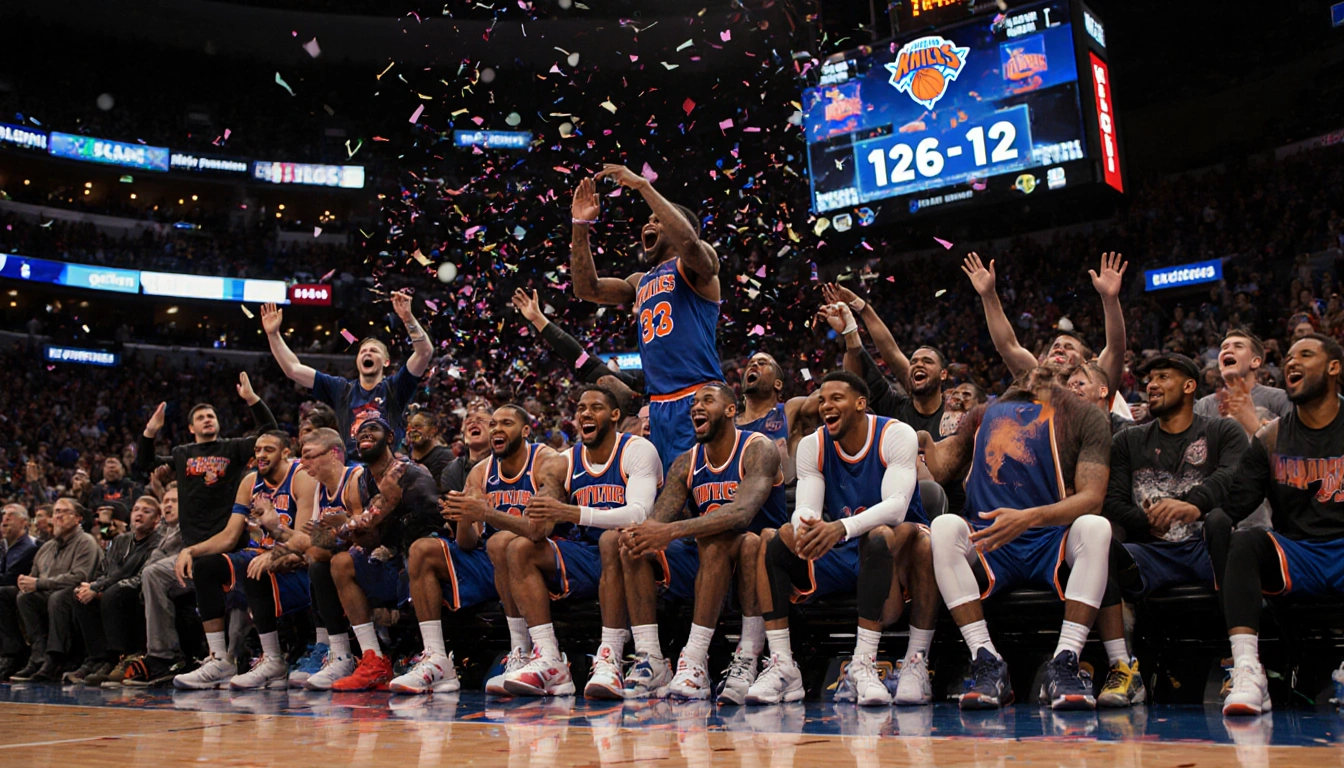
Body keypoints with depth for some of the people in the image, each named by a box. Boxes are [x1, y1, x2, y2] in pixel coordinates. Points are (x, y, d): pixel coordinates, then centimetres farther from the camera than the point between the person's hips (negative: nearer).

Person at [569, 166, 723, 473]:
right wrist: (581, 226, 7)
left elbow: (688, 241, -21)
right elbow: (587, 289, 14)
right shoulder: (641, 283, 23)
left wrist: (642, 186, -17)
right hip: (658, 405, 8)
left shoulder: (694, 266, 2)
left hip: (697, 400, -7)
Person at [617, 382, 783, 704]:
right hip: (707, 558, 6)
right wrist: (636, 532, -30)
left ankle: (696, 659, -36)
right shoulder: (686, 463, 6)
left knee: (714, 536, -36)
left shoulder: (758, 449, -13)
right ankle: (651, 662, -18)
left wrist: (673, 530, -40)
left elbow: (742, 513, -31)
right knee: (634, 544, -12)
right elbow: (657, 521, -4)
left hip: (759, 559, -6)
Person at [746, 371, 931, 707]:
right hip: (841, 554, 5)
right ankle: (781, 666, -23)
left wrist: (842, 527, -46)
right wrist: (805, 529, -38)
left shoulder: (896, 434, -13)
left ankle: (864, 664, -39)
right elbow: (806, 508, -11)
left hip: (892, 553, -4)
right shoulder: (813, 445, 1)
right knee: (769, 543, -18)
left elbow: (896, 505, -28)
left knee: (880, 536, -39)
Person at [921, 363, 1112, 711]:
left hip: (1054, 542, -1)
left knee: (1096, 527, -32)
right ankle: (988, 665, -29)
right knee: (945, 527, -29)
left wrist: (1028, 518, -22)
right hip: (987, 544, 2)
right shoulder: (986, 413, 21)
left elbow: (1091, 497, -6)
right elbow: (939, 467, 18)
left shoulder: (1087, 416, 8)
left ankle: (1064, 664, -30)